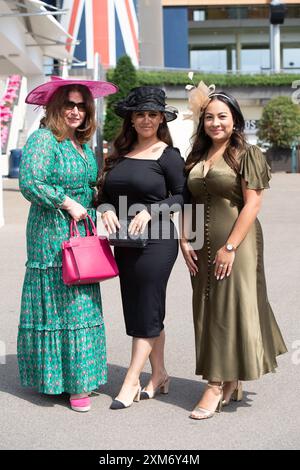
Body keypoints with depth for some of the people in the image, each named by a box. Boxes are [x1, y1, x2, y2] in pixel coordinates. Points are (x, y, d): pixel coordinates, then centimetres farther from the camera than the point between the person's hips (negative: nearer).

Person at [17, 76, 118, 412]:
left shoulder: (83, 145, 16)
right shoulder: (43, 139, -10)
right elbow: (30, 182, -21)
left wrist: (98, 211, 11)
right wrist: (69, 204, -15)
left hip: (81, 232, 8)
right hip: (53, 236, -8)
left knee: (82, 305, 9)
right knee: (62, 305, -5)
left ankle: (77, 379, 18)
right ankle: (71, 382, 3)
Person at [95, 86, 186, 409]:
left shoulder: (168, 155, -5)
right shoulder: (121, 153, 11)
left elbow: (181, 196, -5)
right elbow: (105, 192, 14)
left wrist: (150, 211, -17)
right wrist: (106, 208, -6)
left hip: (156, 241, -6)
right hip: (124, 242, 7)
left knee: (147, 311, -2)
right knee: (137, 308, 12)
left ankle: (131, 381, 4)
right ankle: (159, 376, 24)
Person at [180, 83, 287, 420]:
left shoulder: (247, 155, -5)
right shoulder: (196, 158, 13)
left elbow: (252, 204, -12)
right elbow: (188, 204, 13)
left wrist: (230, 247, -17)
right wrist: (185, 241, 1)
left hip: (235, 244, -6)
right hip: (202, 249, 6)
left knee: (229, 308, -2)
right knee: (207, 311, 10)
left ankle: (217, 385, 4)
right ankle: (230, 381, 22)